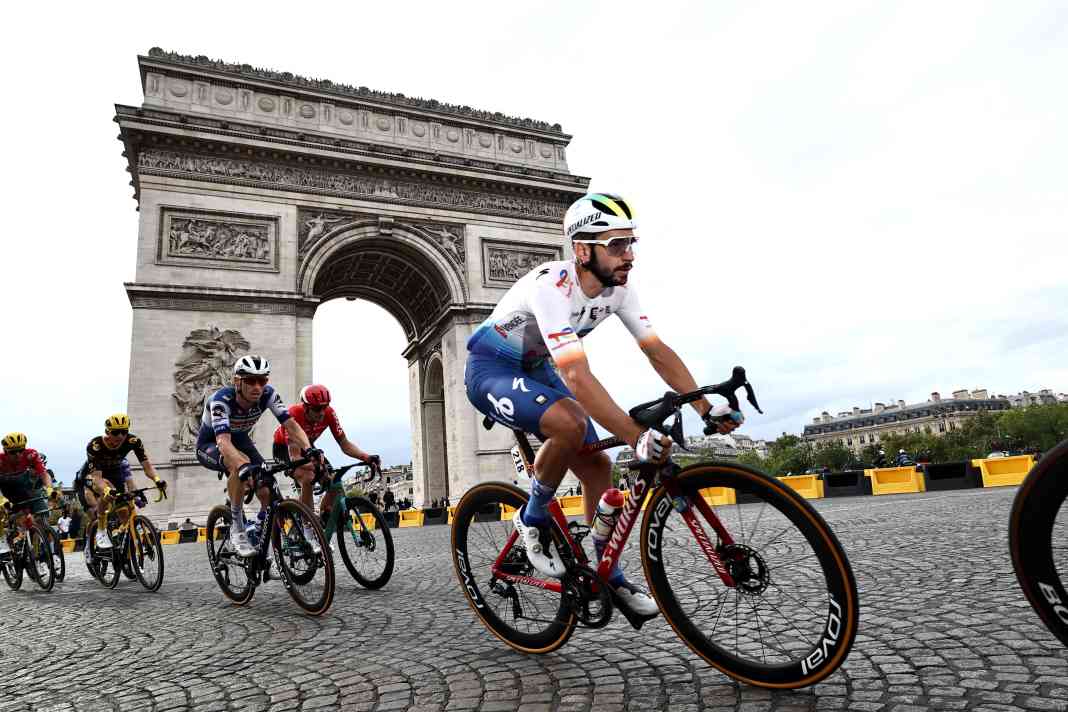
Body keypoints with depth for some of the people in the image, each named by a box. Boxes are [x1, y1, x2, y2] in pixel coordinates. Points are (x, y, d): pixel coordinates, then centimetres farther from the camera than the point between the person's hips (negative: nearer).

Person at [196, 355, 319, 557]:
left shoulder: (268, 394, -24)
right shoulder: (221, 400, -35)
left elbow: (290, 424, -29)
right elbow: (223, 440, -47)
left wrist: (308, 448, -48)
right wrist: (244, 468, -65)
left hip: (240, 440, 4)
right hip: (210, 444, -4)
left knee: (268, 494, -15)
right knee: (241, 464, -38)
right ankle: (237, 527, -21)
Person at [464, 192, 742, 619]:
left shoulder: (617, 287, -10)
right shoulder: (551, 287, -34)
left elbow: (658, 351, -10)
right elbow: (577, 376, -43)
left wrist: (707, 409, -19)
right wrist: (636, 437, -49)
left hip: (537, 370, 7)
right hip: (490, 370, -7)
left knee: (597, 465, -1)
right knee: (570, 423, -34)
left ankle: (611, 579, 15)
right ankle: (533, 519, -8)